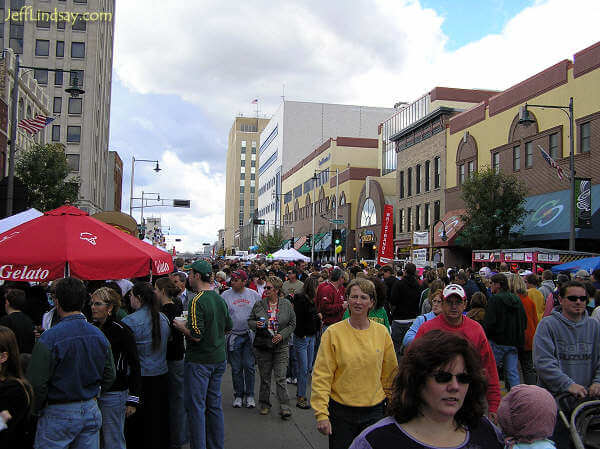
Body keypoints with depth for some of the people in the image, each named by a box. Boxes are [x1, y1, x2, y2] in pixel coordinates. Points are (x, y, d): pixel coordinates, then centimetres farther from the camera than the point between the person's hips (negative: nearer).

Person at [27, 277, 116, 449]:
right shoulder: (99, 335, 1)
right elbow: (110, 376, 7)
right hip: (91, 411, 5)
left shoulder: (50, 338, -17)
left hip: (59, 415, -5)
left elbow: (37, 383, -16)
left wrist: (37, 409, 1)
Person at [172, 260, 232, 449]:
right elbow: (228, 327, 16)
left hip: (199, 361, -8)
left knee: (196, 406, 2)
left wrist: (181, 326, -7)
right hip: (219, 358, 8)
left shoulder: (197, 301, -18)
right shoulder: (220, 299, 6)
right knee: (214, 405, 16)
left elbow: (196, 335, -23)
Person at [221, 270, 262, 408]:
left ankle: (249, 395, 15)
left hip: (250, 336, 0)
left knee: (249, 366, 2)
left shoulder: (253, 294, 3)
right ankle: (238, 395, 20)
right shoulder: (225, 295, -1)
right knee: (236, 368, 7)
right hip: (233, 336, 0)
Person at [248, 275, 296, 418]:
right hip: (262, 346, 2)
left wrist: (282, 335, -9)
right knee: (265, 377, 10)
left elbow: (292, 323, 5)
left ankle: (284, 406, -1)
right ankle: (265, 404, 24)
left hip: (281, 346, -2)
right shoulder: (259, 304, 2)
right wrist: (256, 324, -14)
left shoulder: (286, 304, 1)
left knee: (280, 377, -5)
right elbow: (250, 321, 9)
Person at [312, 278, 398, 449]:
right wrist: (321, 413, -13)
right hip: (341, 411, -2)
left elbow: (390, 373, 11)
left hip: (374, 410, 2)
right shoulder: (333, 333, -8)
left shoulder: (382, 332, 0)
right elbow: (322, 376, -9)